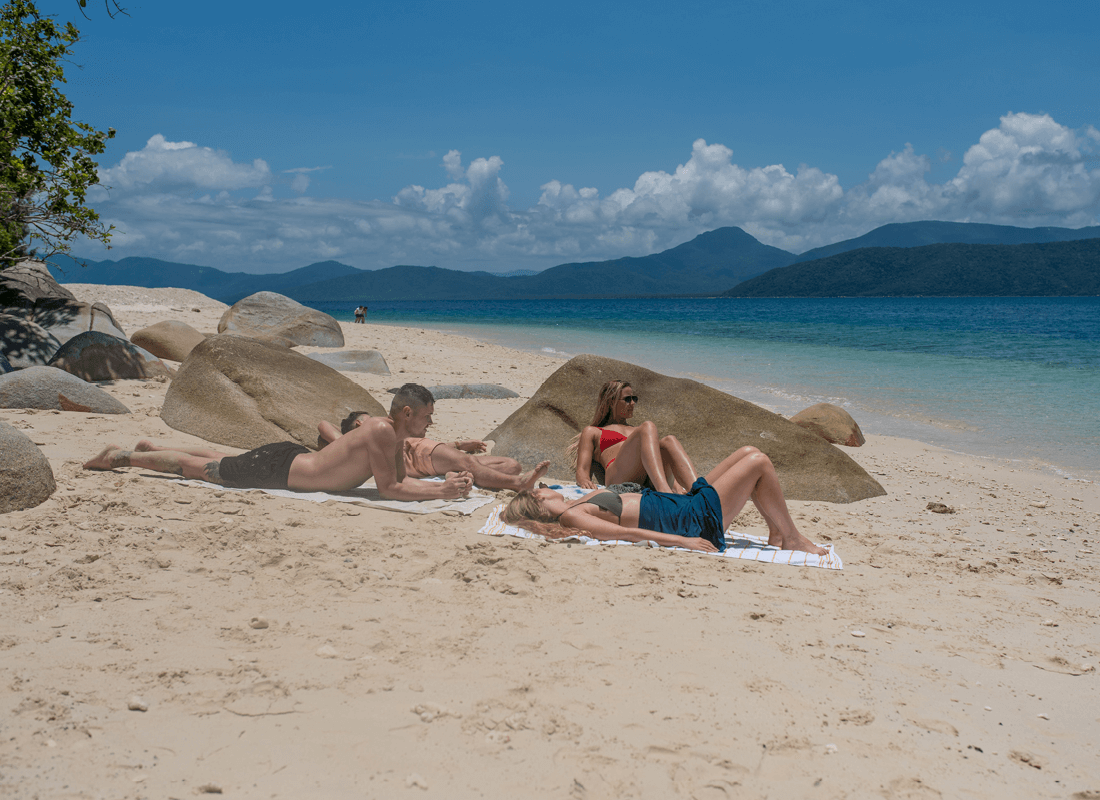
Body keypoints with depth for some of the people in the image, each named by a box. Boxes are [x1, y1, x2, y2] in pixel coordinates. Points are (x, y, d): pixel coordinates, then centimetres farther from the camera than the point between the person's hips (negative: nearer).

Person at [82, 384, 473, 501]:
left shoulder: (395, 435, -4)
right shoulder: (381, 430, -31)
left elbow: (401, 480, 4)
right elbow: (387, 489, -33)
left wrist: (445, 484, -10)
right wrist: (440, 493, -32)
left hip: (294, 458, 8)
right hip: (276, 467, -8)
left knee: (217, 459, 29)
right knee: (196, 468, 10)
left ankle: (150, 447, 49)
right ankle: (122, 455, 28)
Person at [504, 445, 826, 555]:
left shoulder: (570, 508, 7)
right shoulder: (570, 517, -19)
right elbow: (626, 532, -25)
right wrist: (680, 540, -27)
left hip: (687, 503, 10)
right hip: (694, 520, -10)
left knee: (749, 452, 11)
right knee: (759, 462, -8)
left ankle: (777, 533, 16)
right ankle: (791, 538, 5)